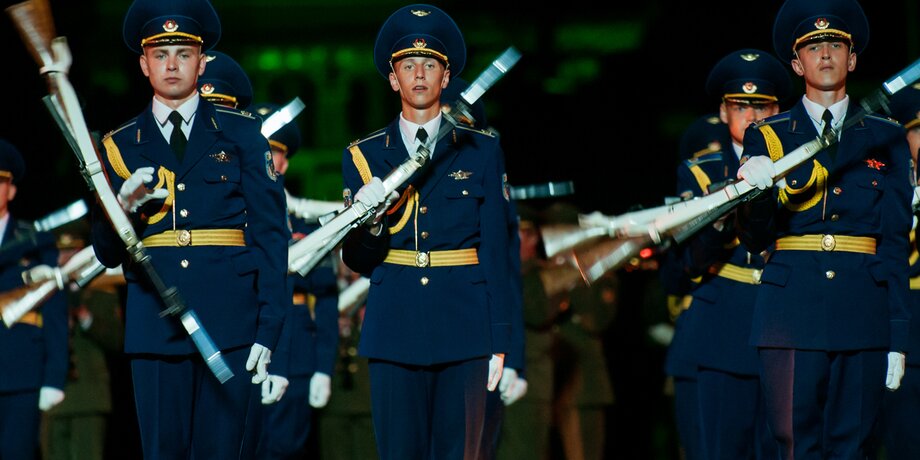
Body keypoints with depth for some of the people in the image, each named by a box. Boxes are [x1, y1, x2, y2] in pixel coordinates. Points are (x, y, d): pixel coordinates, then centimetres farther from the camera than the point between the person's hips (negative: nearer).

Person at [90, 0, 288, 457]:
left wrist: (268, 330, -5)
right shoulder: (121, 146, 13)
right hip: (155, 328, 2)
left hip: (230, 324, -1)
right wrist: (123, 208, -12)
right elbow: (106, 253, 10)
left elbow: (271, 234, 4)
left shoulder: (241, 133, 9)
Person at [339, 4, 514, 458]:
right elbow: (355, 261, 7)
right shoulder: (364, 156, 9)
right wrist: (368, 218, -16)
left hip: (463, 333, -1)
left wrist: (499, 342, 0)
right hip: (394, 332, 1)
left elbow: (496, 252, 5)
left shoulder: (481, 151, 7)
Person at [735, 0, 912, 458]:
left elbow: (895, 243, 8)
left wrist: (898, 339, 1)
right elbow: (755, 238, 5)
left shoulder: (884, 138, 12)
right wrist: (756, 192, -19)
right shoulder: (767, 136, 11)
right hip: (791, 310, -1)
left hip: (863, 314, 1)